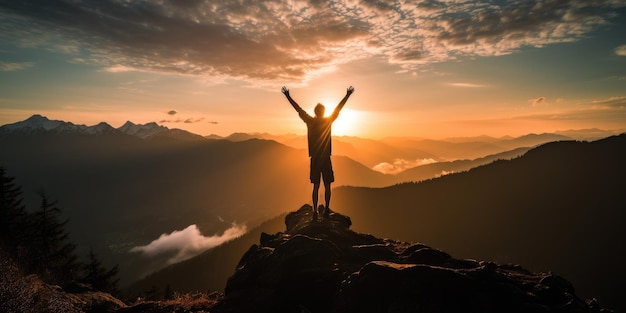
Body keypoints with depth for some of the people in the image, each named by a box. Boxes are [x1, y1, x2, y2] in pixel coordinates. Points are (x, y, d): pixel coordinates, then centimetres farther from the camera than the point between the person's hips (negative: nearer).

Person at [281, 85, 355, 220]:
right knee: (327, 185, 7)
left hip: (315, 158, 2)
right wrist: (348, 95, 16)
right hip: (326, 158, -1)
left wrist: (287, 96, 18)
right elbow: (339, 108, 6)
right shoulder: (328, 121, -3)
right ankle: (326, 210, 7)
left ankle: (315, 211, 4)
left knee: (316, 186, 6)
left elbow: (298, 109, 8)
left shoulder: (310, 121, 0)